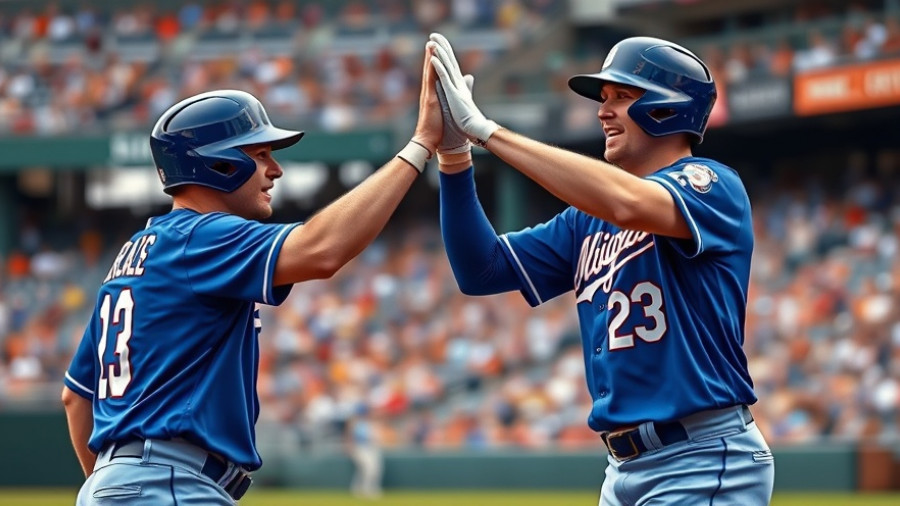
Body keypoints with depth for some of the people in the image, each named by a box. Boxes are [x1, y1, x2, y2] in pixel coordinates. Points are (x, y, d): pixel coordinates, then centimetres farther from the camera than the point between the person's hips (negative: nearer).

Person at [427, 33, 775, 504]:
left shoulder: (711, 185, -7)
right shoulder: (587, 222, 16)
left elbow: (627, 203, -28)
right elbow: (480, 271, 10)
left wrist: (485, 129, -25)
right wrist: (453, 154, -3)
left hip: (704, 465, -8)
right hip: (625, 467, 8)